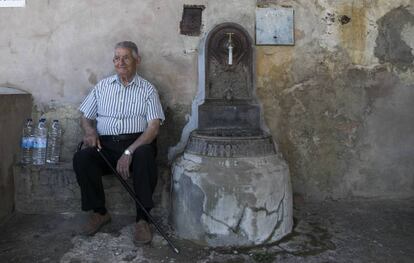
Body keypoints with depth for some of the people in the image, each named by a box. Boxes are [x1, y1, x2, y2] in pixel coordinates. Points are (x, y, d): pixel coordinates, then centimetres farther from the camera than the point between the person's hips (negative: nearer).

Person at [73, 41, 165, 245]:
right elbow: (85, 118, 18)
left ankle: (142, 218, -22)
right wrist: (89, 130, -9)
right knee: (81, 158, -26)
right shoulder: (102, 86, 16)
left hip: (137, 143, -2)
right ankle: (99, 212, -5)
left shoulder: (148, 89, 5)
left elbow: (153, 126, -6)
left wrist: (129, 152, -21)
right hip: (105, 145, 3)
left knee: (145, 155, -36)